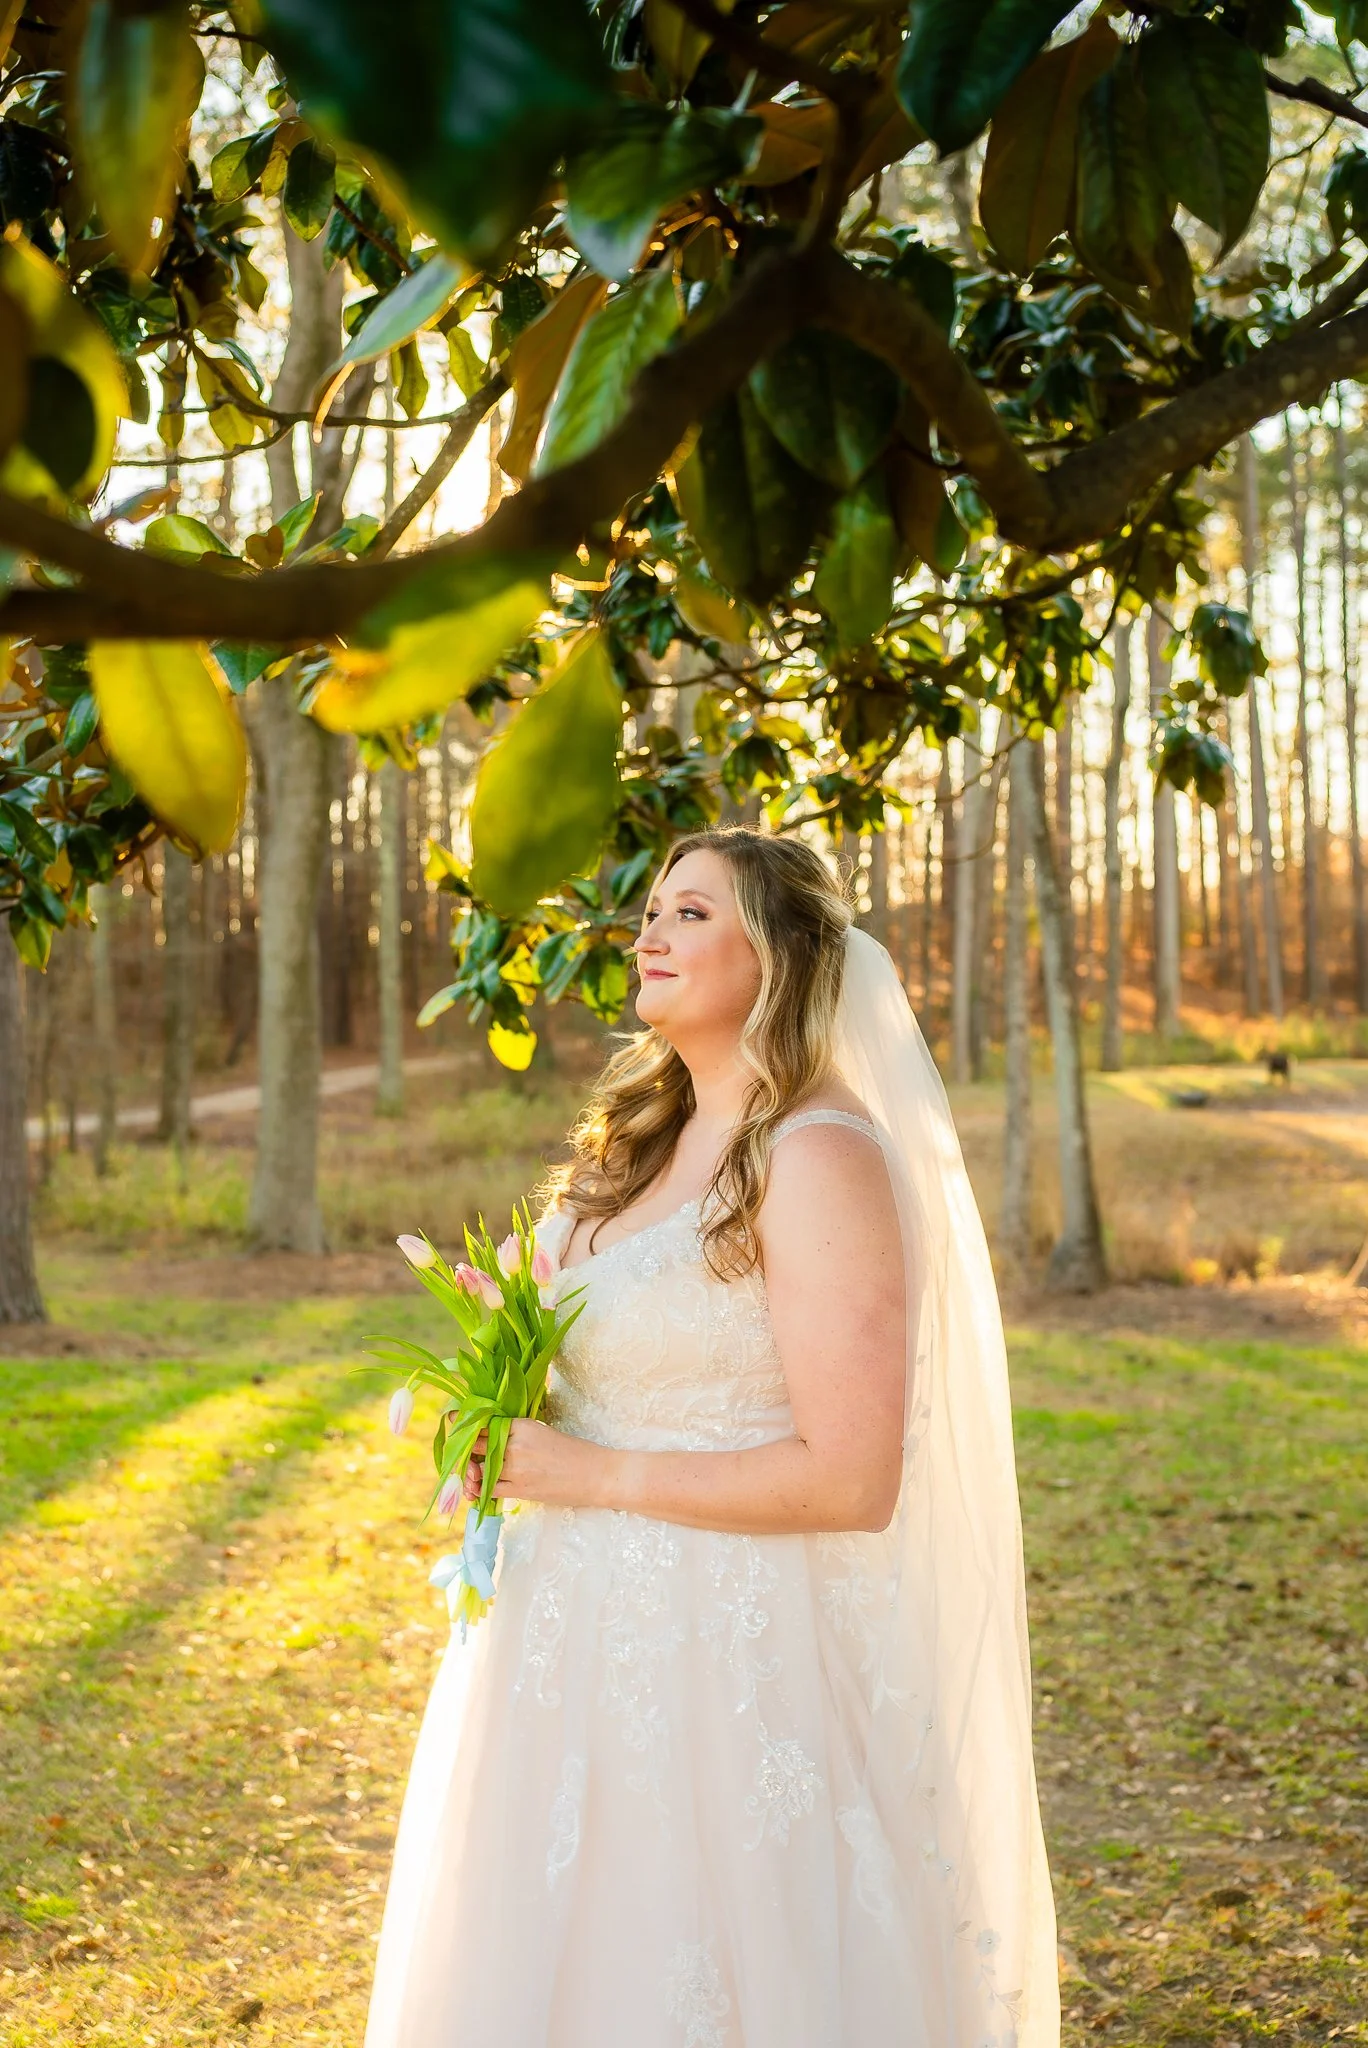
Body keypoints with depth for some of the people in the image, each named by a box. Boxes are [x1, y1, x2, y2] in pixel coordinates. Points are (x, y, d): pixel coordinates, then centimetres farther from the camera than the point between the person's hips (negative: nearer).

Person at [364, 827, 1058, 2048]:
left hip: (733, 1660, -8)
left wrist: (592, 1478, -17)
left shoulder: (820, 1156, -17)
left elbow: (850, 1479, -22)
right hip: (590, 1644, 8)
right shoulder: (647, 1142, 10)